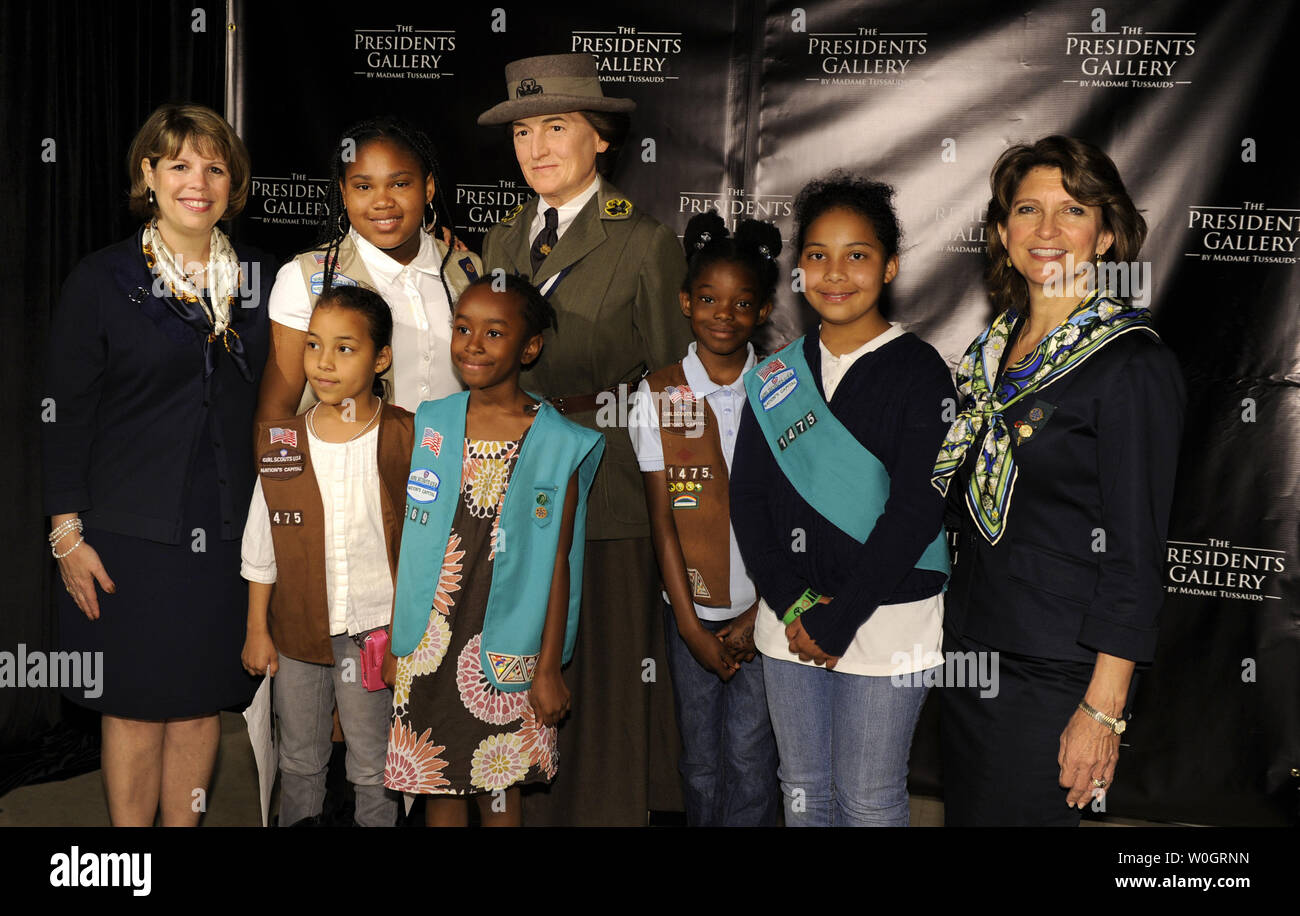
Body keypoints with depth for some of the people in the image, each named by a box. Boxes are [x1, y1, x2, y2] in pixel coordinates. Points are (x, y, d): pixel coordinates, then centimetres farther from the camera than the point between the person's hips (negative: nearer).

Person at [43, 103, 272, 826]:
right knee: (136, 706, 6)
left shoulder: (260, 280, 7)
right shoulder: (102, 281, -3)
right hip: (129, 533, -3)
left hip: (228, 532, 3)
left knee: (204, 702, 10)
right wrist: (68, 533, -6)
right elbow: (67, 414, -2)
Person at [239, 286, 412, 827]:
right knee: (299, 760, 19)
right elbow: (261, 547, 5)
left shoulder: (404, 441, -10)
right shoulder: (281, 443, -2)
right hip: (297, 627, 3)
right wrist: (257, 629, 6)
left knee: (371, 767, 10)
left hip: (373, 628, -3)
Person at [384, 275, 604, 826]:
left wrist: (549, 667, -4)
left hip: (508, 650, -2)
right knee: (437, 786, 12)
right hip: (428, 644, 2)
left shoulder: (558, 444, -6)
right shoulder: (428, 426, 3)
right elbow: (405, 539, 7)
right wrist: (387, 635, 6)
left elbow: (558, 562, -4)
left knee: (500, 791, 10)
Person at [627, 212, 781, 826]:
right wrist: (690, 625, -4)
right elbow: (662, 518, -1)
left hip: (763, 607, -1)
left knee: (749, 754, -1)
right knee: (700, 759, 10)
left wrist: (755, 618, -7)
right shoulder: (658, 397, -1)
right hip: (691, 606, 1)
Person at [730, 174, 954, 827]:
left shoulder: (917, 372, -8)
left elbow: (916, 511, -14)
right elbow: (747, 497, 2)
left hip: (886, 620, -4)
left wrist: (838, 620, -15)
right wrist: (793, 603, -10)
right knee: (803, 790, 17)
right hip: (789, 618, 4)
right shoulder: (777, 377, 6)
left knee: (869, 800, 7)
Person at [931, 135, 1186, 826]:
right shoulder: (996, 345, 8)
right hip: (967, 652, 7)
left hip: (1051, 674, -7)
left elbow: (1135, 554, -15)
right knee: (962, 813, 16)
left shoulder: (1134, 365, -13)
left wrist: (1102, 711, -18)